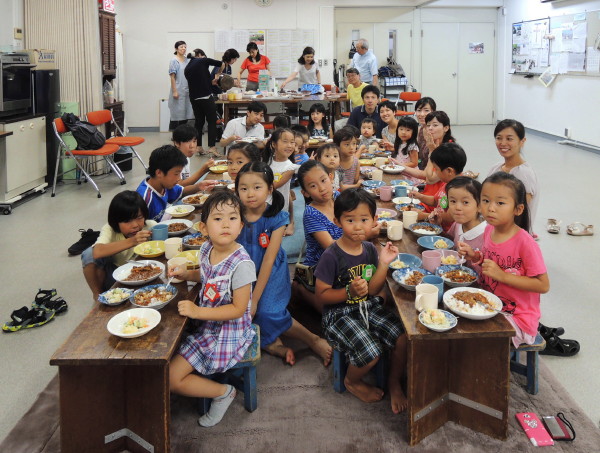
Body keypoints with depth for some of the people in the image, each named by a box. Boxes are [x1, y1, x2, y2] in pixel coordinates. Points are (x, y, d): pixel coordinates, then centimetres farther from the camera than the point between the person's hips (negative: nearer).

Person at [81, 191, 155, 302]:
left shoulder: (150, 226, -17)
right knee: (89, 254, -26)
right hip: (114, 276, 0)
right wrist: (131, 241, -50)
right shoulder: (109, 230, -22)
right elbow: (97, 252, -42)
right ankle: (98, 294, -4)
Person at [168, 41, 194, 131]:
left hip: (187, 92, 6)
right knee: (176, 113, -3)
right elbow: (172, 77, -8)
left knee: (185, 112, 8)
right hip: (178, 91, -6)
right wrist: (174, 91, -14)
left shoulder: (188, 60, 10)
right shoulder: (174, 61, -5)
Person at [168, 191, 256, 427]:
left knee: (171, 378, -9)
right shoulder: (207, 249, -4)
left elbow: (238, 309, -23)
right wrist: (186, 273, -1)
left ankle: (223, 392, 11)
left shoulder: (241, 264, -26)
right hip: (205, 327, 8)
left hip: (229, 331, -8)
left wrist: (198, 311, -26)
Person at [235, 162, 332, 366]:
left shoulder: (277, 217, -11)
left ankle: (314, 340, -7)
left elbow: (269, 260, -15)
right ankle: (273, 344, -11)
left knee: (266, 311, -26)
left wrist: (255, 299, -19)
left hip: (271, 275, -3)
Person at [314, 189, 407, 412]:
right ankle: (352, 382, 12)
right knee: (371, 353, -24)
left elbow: (372, 290, 0)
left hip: (369, 307, 6)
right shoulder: (331, 256, -18)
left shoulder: (370, 249, 0)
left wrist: (383, 263, -13)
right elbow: (321, 294, -13)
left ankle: (395, 384, 16)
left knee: (404, 338, -12)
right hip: (340, 314, -6)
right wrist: (350, 292, -26)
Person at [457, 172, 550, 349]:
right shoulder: (489, 230, 1)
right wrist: (474, 256, -1)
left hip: (516, 318, -7)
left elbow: (543, 285, -20)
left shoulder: (524, 242, -22)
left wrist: (502, 275, -25)